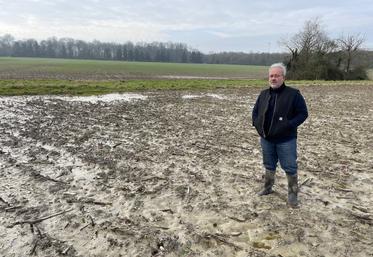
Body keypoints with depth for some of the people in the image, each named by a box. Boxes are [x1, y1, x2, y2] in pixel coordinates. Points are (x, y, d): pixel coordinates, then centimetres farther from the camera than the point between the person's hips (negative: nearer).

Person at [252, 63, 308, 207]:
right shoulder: (263, 94, 7)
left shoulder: (293, 94, -9)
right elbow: (255, 111, 18)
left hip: (286, 140, -4)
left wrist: (289, 125, -19)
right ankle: (267, 188, 36)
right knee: (269, 165, 19)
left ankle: (293, 194, 19)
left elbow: (303, 113, -8)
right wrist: (256, 124, 1)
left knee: (290, 167, 3)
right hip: (266, 139, 5)